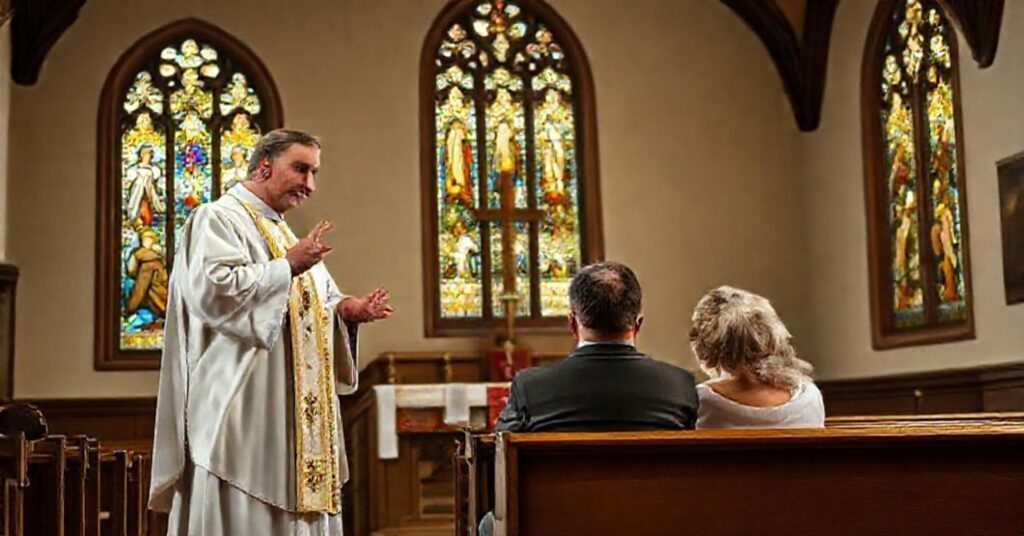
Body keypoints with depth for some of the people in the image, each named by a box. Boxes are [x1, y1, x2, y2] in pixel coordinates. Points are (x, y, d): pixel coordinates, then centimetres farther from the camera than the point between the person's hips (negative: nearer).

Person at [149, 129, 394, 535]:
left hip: (297, 413, 9)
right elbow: (213, 289, -22)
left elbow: (307, 306, 25)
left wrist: (346, 309, 5)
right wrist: (288, 266, -17)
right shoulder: (219, 219, -4)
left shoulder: (280, 231, 23)